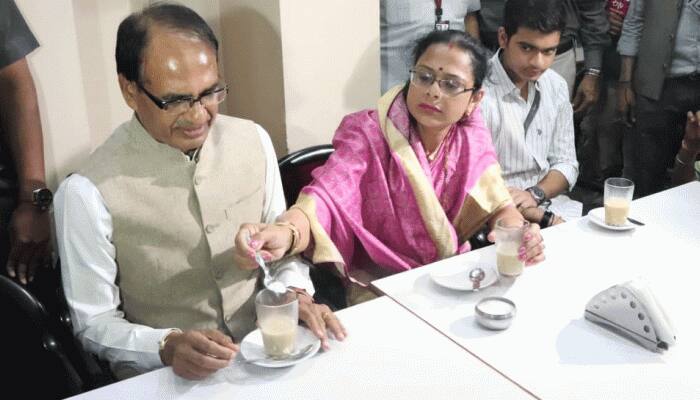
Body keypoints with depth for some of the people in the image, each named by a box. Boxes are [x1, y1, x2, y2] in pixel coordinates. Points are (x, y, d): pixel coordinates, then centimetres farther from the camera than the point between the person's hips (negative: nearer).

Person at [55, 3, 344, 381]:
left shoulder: (253, 141, -2)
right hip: (161, 377, -2)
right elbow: (95, 323, -7)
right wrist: (167, 346, -23)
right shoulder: (89, 193, -16)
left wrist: (295, 291, -8)